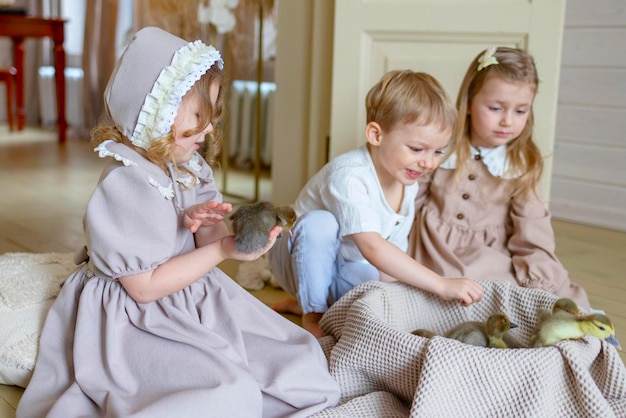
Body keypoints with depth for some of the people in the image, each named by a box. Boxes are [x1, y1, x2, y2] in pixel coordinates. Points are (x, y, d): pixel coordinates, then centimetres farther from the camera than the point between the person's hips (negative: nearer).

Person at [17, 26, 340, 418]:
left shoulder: (189, 168, 3)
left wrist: (207, 225, -15)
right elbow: (145, 286, -21)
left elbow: (202, 246, 9)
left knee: (295, 355, 3)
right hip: (137, 321, -8)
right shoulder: (126, 184, -22)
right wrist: (222, 250, -23)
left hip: (193, 301, 8)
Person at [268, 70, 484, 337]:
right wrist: (441, 285, -49)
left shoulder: (408, 185, -8)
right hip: (303, 261, -7)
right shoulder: (349, 176, -34)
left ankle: (302, 302, 7)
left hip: (348, 270, 7)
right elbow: (372, 248, -45)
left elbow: (394, 251, 0)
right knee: (320, 223, -36)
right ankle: (313, 314, -14)